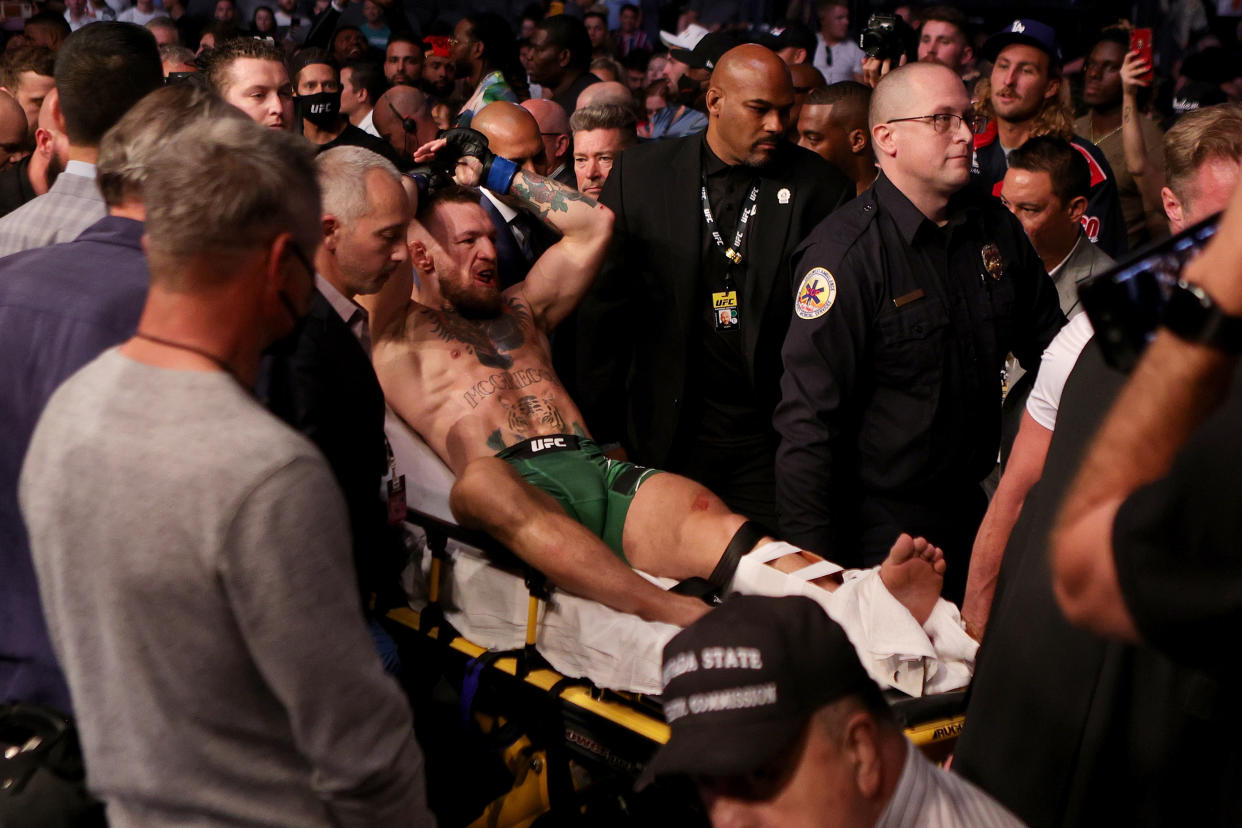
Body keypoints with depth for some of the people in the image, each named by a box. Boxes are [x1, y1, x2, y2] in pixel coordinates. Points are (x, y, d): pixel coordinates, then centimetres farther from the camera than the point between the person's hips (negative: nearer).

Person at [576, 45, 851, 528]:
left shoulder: (820, 188, -1)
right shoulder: (639, 174, 1)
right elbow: (604, 307, 5)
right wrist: (602, 431, 4)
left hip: (772, 438, -1)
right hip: (668, 433, 1)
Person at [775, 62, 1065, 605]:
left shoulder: (997, 229, 4)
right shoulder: (844, 251, -18)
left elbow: (1047, 343, 20)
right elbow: (807, 420, -20)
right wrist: (815, 565, -22)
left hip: (973, 513, 7)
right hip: (878, 533, -6)